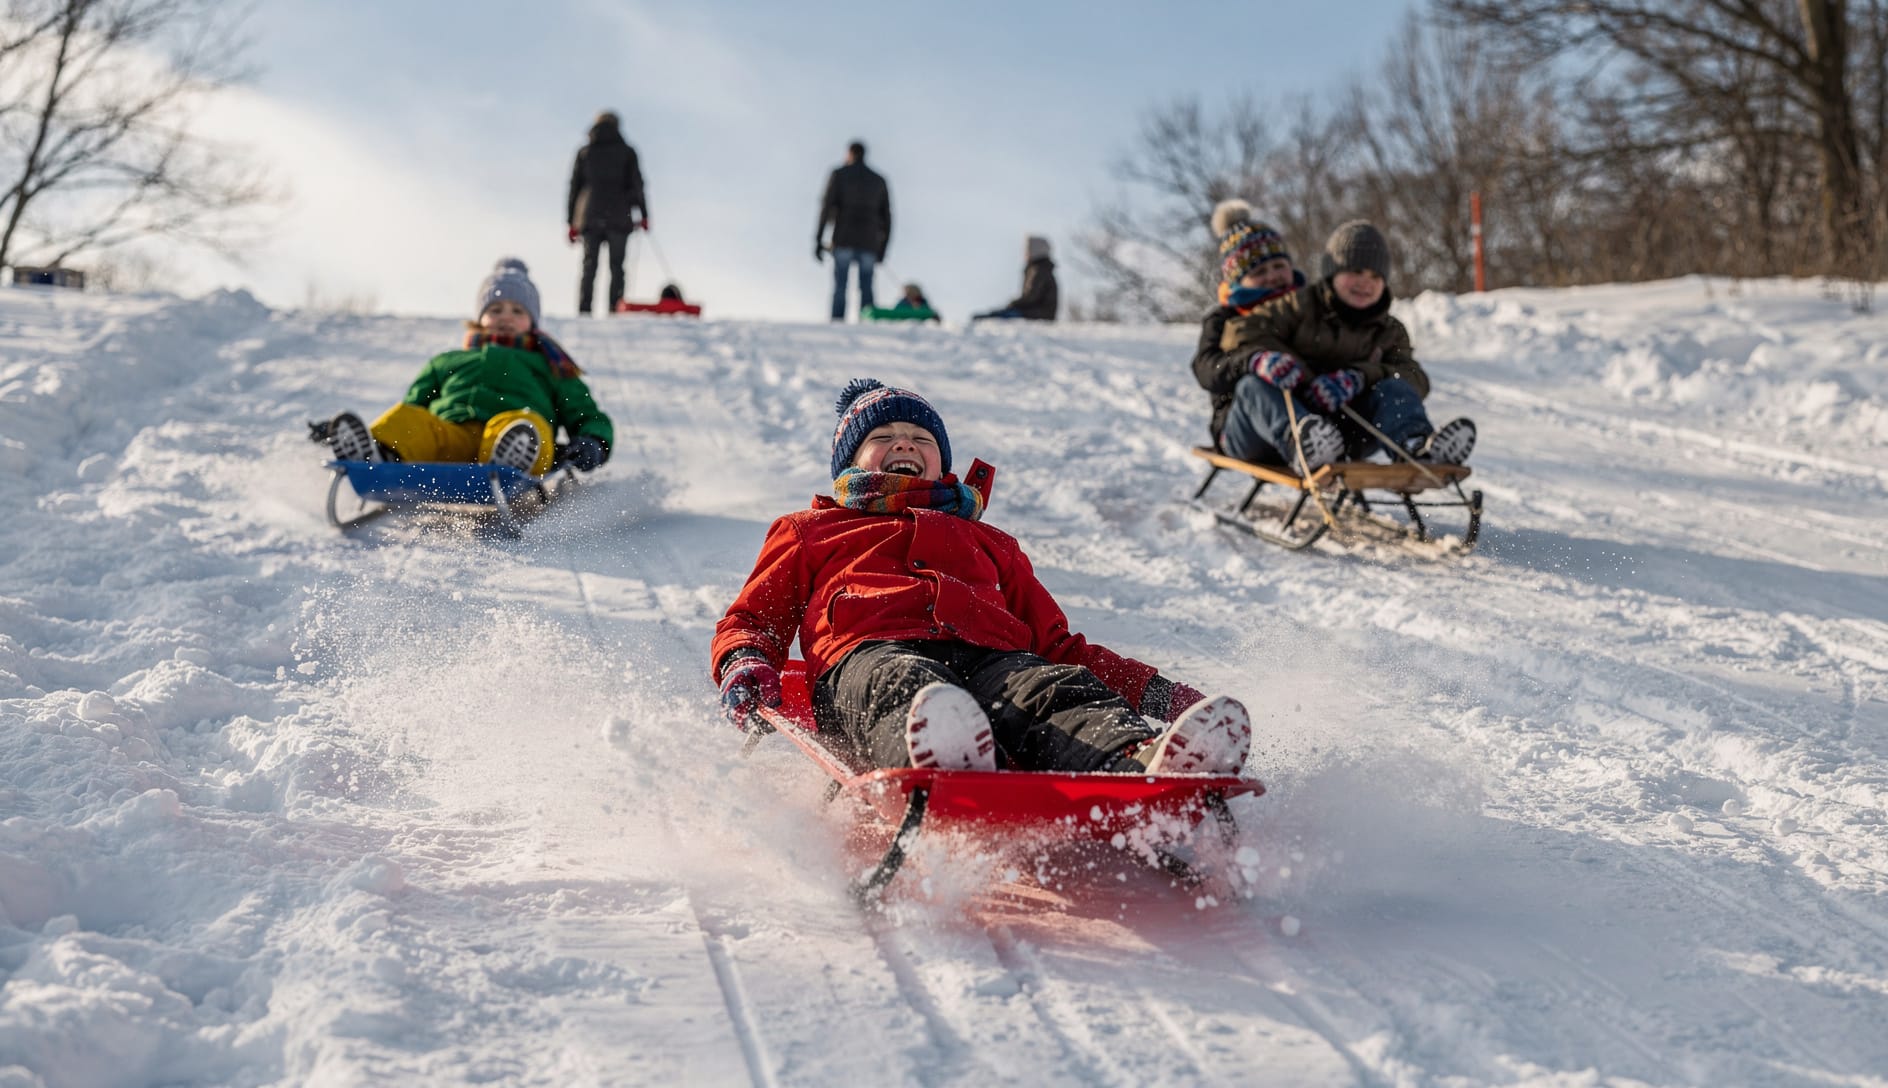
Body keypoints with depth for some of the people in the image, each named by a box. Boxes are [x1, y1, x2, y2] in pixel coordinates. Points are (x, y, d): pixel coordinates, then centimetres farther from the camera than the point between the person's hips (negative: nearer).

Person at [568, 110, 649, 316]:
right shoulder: (626, 152, 6)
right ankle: (614, 311, -10)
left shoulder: (584, 153, 10)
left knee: (589, 267, 2)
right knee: (616, 267, 1)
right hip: (618, 218, -1)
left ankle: (583, 314, -9)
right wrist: (643, 214, 8)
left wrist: (572, 222, 13)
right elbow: (636, 184, 2)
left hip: (589, 218, 1)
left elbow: (574, 187, 10)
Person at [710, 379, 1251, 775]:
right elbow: (748, 622, 27)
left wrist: (1157, 691, 16)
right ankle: (942, 765, -74)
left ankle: (1141, 762, -66)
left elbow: (1057, 645, 34)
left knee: (1064, 692, -34)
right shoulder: (808, 531, 38)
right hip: (870, 653, -2)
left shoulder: (988, 541, 42)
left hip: (993, 659, 2)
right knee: (906, 689, -40)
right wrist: (745, 667, 0)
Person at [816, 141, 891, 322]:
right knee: (866, 289, 5)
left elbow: (826, 207, -3)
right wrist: (882, 249, 18)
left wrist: (818, 241, -3)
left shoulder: (839, 175, 5)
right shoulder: (879, 180, 14)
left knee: (840, 288, -1)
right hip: (869, 244, 2)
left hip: (844, 241, -2)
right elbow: (886, 218, 13)